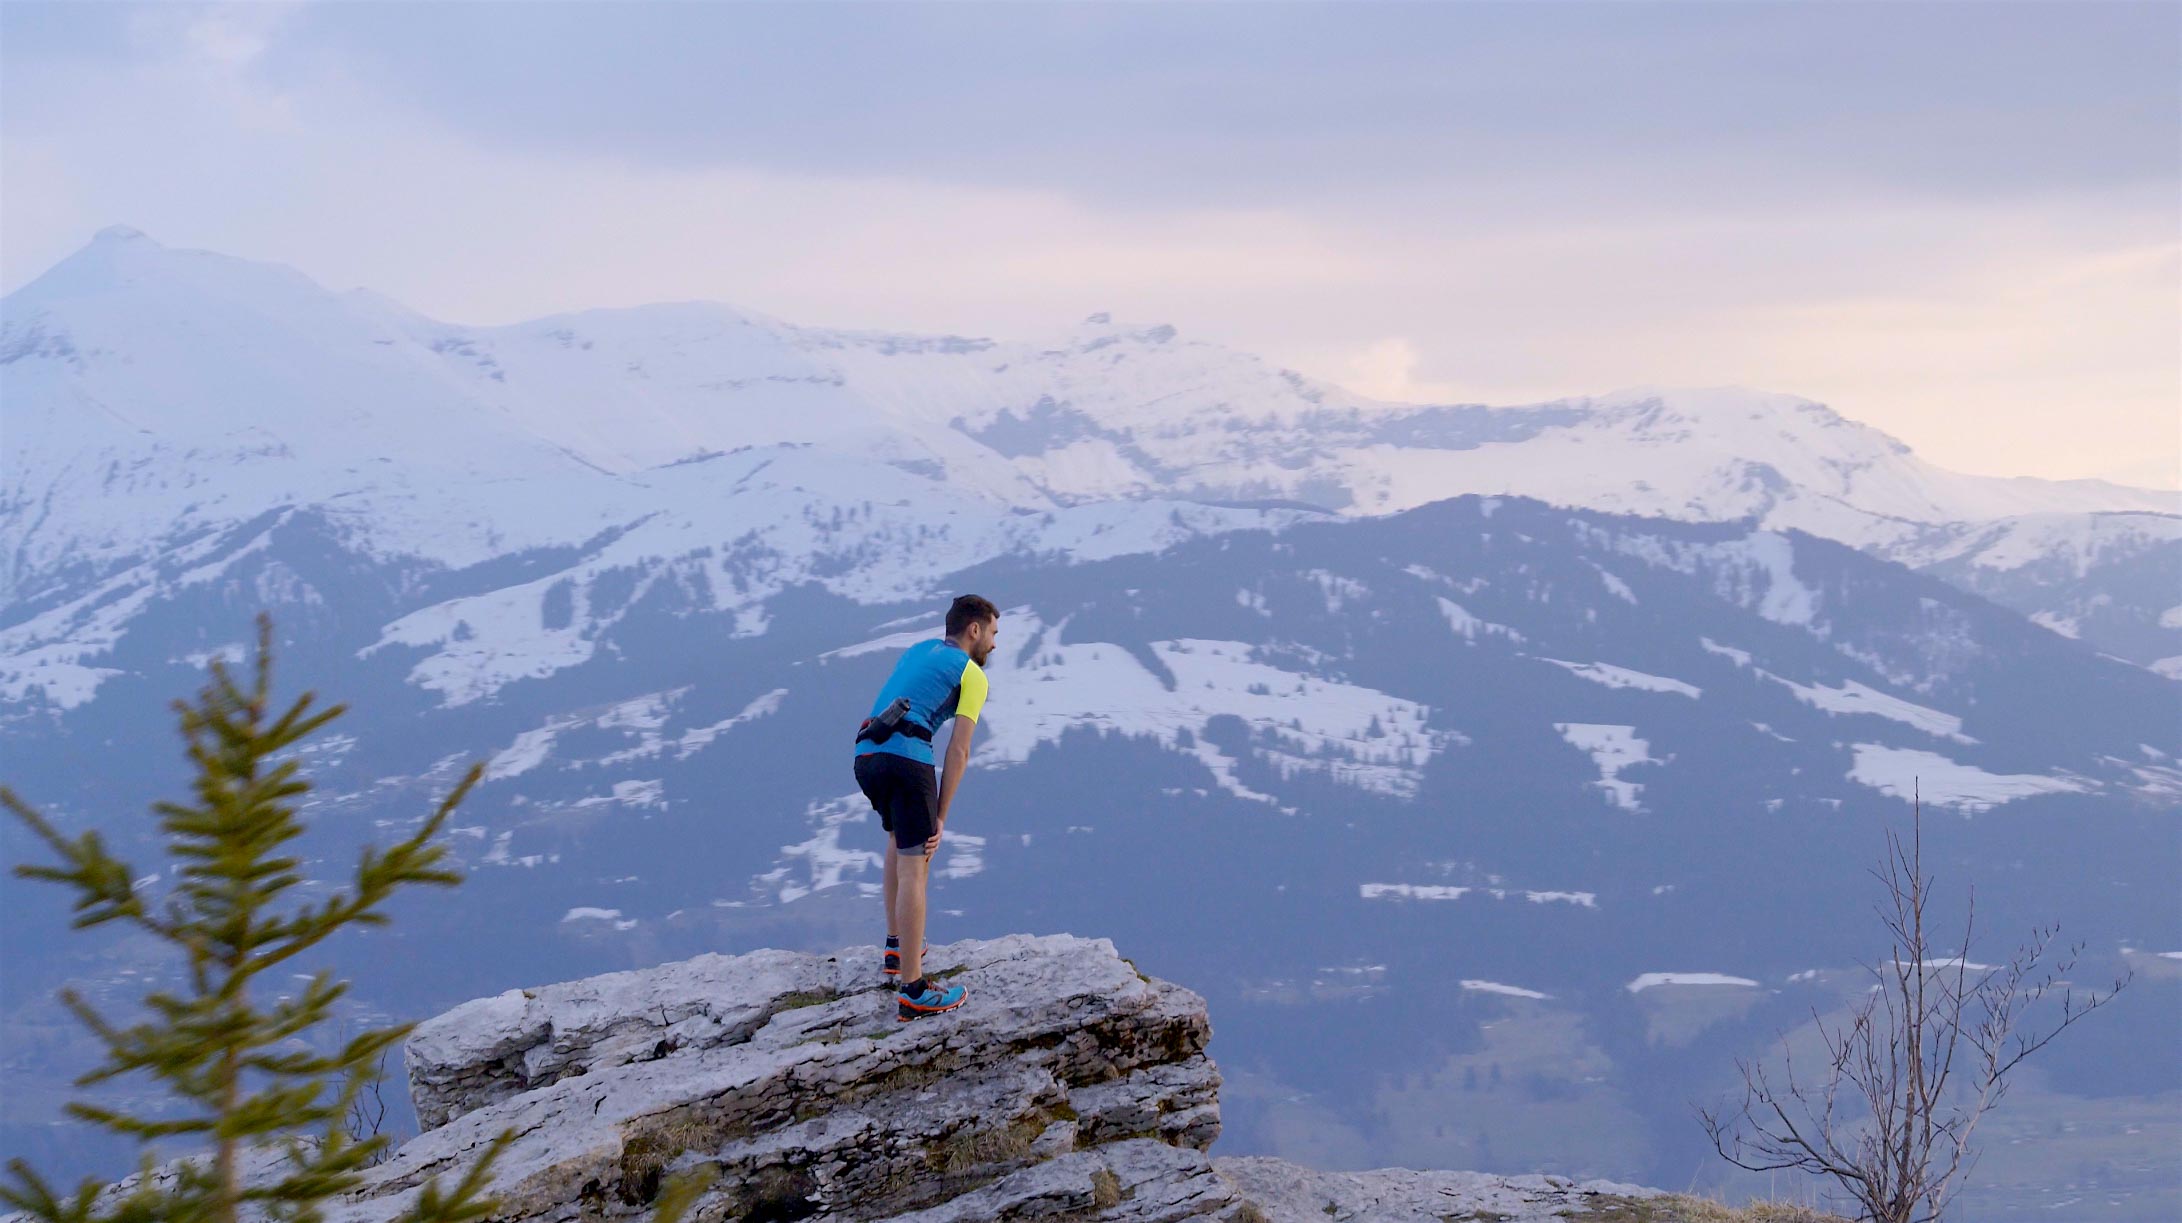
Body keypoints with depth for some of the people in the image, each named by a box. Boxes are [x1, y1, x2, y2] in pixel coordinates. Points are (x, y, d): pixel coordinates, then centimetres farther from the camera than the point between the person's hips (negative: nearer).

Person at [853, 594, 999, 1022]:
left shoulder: (918, 650, 27)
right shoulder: (972, 676, 5)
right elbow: (958, 752, -2)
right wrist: (941, 819, 0)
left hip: (865, 756, 8)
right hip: (907, 758, -8)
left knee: (902, 838, 32)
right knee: (914, 868, -9)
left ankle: (897, 946, 35)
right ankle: (912, 992, -13)